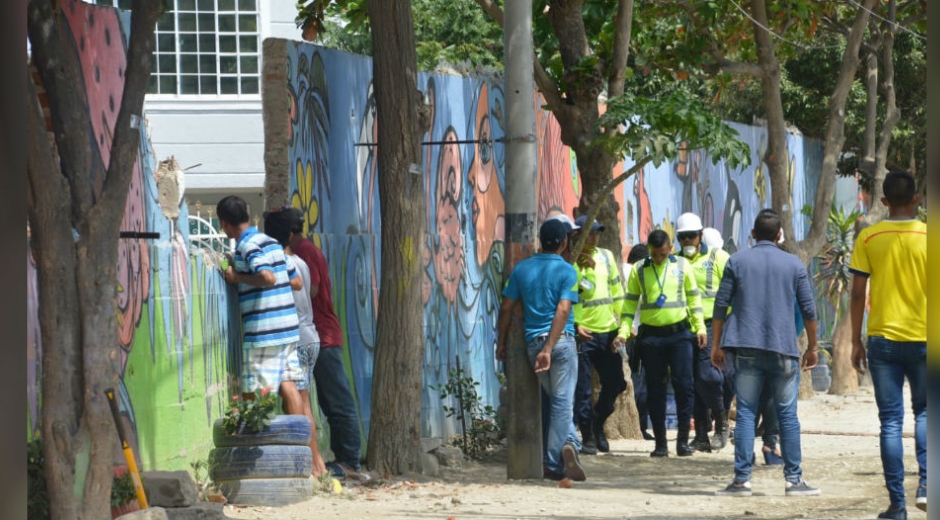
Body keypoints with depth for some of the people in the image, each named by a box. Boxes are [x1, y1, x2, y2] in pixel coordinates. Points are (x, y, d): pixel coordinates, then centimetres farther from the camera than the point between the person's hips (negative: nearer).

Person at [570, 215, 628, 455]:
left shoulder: (606, 256, 10)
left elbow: (617, 291, 14)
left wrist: (620, 324, 9)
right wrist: (575, 326, -20)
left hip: (608, 332, 5)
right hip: (583, 334, -5)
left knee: (615, 383, 8)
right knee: (583, 389, -1)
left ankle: (598, 424, 30)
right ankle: (588, 437, 9)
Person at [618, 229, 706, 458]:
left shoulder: (682, 266, 5)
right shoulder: (639, 270, 3)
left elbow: (694, 297, 11)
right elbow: (630, 302, 6)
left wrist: (700, 327, 6)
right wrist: (624, 330, -5)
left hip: (679, 333, 0)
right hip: (651, 335, 1)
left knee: (683, 385, -5)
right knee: (655, 389, 4)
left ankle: (683, 439, 1)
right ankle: (660, 442, 10)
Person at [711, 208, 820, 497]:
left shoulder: (737, 261, 4)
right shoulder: (794, 264, 5)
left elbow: (721, 305, 2)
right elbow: (809, 310, 5)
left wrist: (716, 345, 9)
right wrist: (812, 347, 15)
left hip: (746, 349, 0)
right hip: (783, 349, 0)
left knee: (745, 413, 2)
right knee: (787, 415, 6)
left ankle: (742, 480, -2)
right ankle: (794, 479, 6)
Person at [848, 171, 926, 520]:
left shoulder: (869, 238, -2)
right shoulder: (927, 236, -4)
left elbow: (858, 293, -2)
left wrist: (856, 341, 6)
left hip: (883, 340, 0)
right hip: (923, 338, 0)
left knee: (890, 421, 3)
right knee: (924, 412, 16)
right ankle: (924, 484, -3)